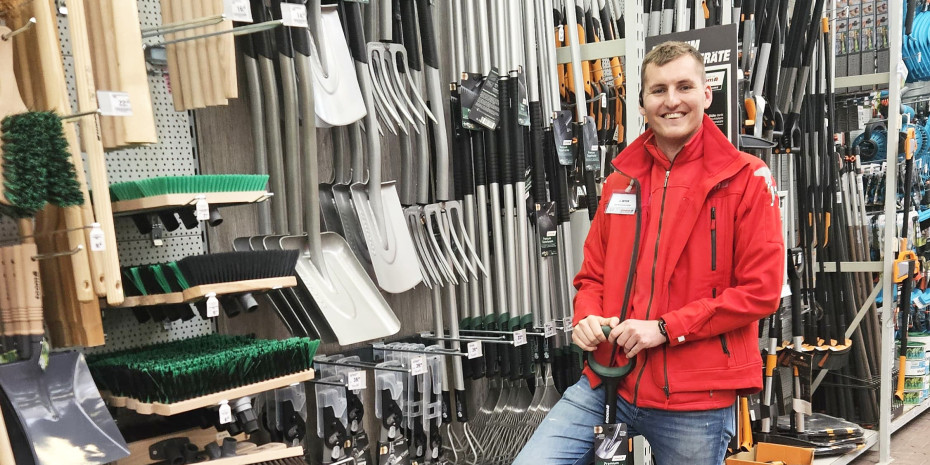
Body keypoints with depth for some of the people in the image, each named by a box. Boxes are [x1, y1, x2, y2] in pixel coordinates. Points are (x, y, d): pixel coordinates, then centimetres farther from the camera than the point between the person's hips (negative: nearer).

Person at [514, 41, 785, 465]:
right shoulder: (621, 181, 11)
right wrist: (587, 318, -4)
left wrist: (665, 328, -14)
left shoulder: (746, 179, -3)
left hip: (696, 399, -3)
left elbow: (761, 290, -9)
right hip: (607, 382, 4)